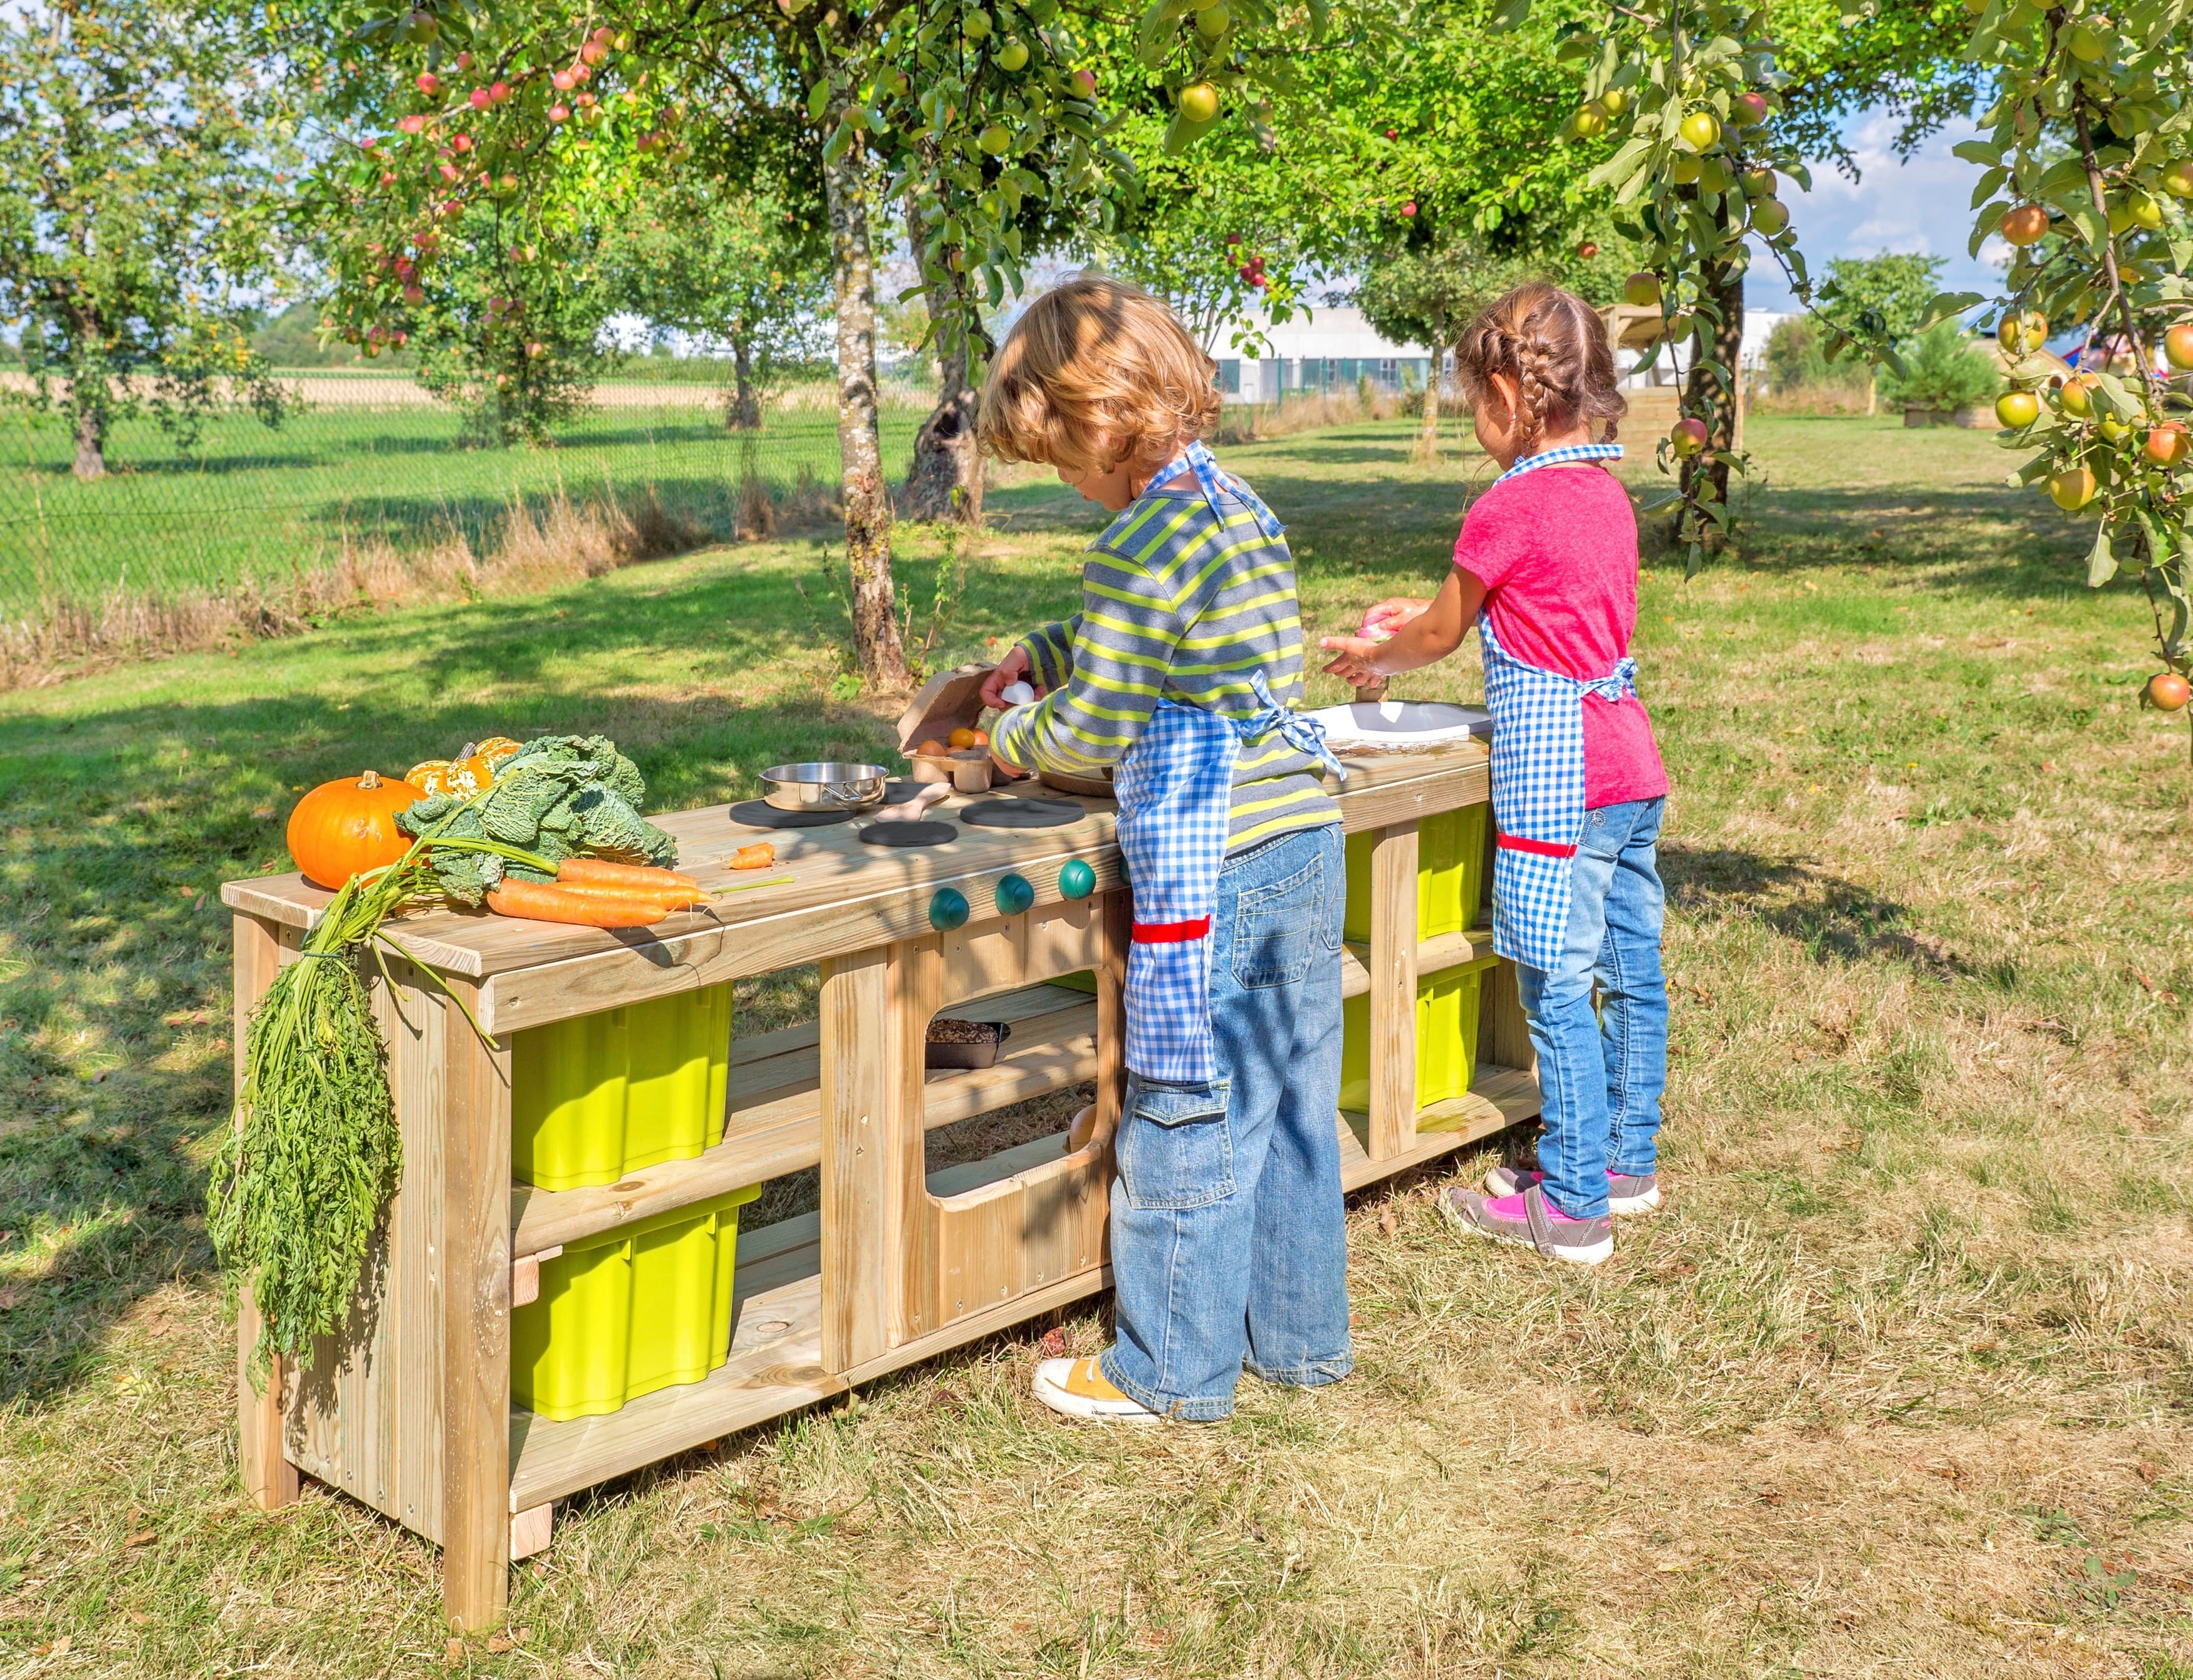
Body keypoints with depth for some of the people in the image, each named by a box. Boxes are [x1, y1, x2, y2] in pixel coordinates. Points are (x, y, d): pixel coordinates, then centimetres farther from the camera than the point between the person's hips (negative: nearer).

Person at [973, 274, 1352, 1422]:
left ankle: (1173, 1371, 16)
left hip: (1210, 869, -9)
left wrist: (1013, 736, 8)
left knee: (1188, 1120, 3)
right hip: (1304, 843, 9)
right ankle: (1298, 1336, 30)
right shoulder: (1242, 509, 12)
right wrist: (1038, 655, 24)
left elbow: (1092, 733, -11)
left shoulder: (1139, 548, -16)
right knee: (1291, 1101, 17)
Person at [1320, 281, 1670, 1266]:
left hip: (1556, 779, -9)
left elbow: (1443, 635, 0)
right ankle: (1627, 1161, 28)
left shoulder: (1509, 508, -15)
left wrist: (1379, 655, 19)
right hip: (1631, 766, 9)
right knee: (1632, 972, 15)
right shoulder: (1606, 493, 10)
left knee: (1558, 991, -2)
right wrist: (1430, 617, 29)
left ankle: (1572, 1206, 4)